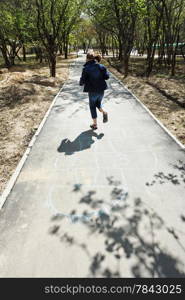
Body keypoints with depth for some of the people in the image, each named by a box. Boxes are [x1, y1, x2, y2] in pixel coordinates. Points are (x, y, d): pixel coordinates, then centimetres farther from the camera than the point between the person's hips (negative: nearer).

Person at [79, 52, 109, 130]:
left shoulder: (86, 68, -9)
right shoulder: (101, 66, 2)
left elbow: (83, 80, -11)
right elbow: (107, 76, -3)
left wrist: (81, 83, 12)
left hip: (92, 91, -4)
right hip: (101, 89, 4)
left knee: (92, 106, 13)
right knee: (98, 103, 26)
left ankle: (95, 124, 16)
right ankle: (104, 112, -5)